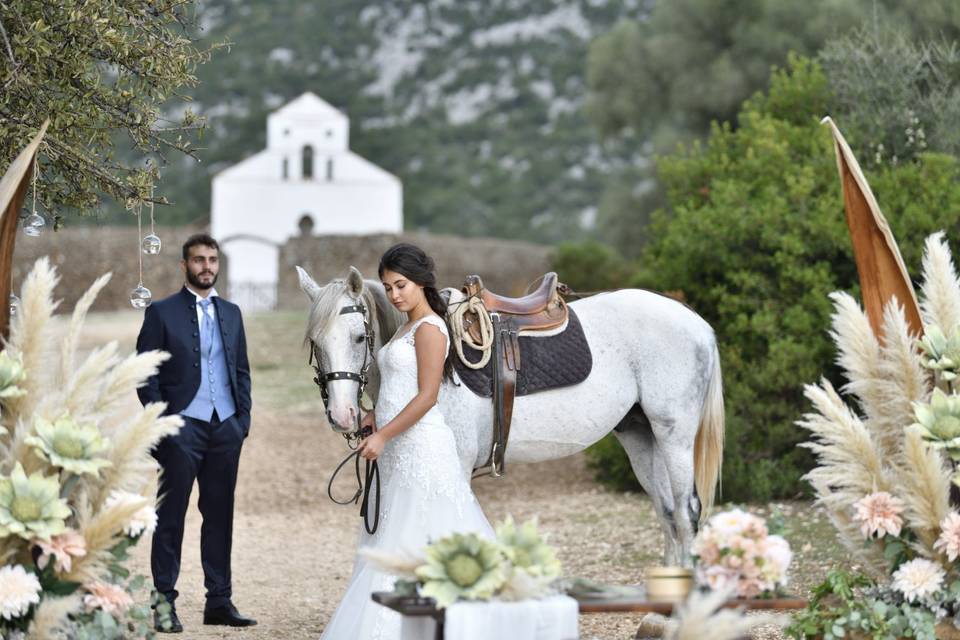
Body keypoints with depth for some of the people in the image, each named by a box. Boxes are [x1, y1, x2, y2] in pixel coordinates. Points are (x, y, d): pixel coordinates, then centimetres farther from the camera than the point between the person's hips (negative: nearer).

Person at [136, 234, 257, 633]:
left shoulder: (231, 313, 14)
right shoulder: (162, 313, 0)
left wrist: (243, 417, 7)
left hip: (226, 428, 4)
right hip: (182, 426, -4)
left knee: (220, 515, 8)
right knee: (171, 517, -1)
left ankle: (219, 602, 14)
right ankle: (164, 604, 2)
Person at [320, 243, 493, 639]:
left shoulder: (429, 329, -11)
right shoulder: (407, 329, 17)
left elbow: (427, 396, -17)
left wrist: (383, 435, -19)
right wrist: (374, 417, 5)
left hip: (420, 447, -10)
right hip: (398, 451, 10)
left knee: (407, 540, -6)